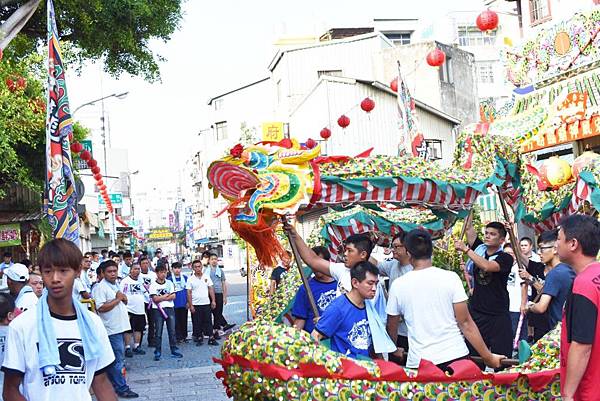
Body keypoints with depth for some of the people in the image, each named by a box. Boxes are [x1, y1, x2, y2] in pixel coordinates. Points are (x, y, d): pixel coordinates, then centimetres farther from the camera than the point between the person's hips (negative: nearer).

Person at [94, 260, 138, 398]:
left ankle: (113, 384, 24)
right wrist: (117, 299, -15)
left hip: (120, 327, 9)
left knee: (113, 360, 16)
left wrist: (123, 298, 1)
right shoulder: (101, 287, -12)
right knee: (118, 360, -7)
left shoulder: (116, 285, 15)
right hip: (112, 329, -9)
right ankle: (122, 388, -3)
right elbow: (101, 308, -21)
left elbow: (124, 302, 25)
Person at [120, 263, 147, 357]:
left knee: (139, 329, 11)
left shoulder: (141, 281, 12)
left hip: (140, 310, 6)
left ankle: (137, 347, 21)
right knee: (128, 330, -2)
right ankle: (127, 348, 3)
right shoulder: (125, 281, -8)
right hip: (129, 310, -6)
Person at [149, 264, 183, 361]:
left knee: (172, 331, 5)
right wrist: (167, 295, -4)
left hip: (169, 309, 3)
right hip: (158, 310, -3)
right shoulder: (153, 285, -2)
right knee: (158, 332, 0)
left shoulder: (169, 283, 9)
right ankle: (157, 352, 6)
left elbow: (173, 296, 1)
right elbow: (155, 299, -11)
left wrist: (161, 298, -8)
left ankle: (174, 350, 11)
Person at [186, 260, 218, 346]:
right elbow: (189, 293, -3)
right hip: (195, 305, -2)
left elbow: (211, 289, 9)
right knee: (197, 323, 3)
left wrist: (213, 301, 2)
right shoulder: (190, 279, -2)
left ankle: (211, 338, 6)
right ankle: (199, 338, 13)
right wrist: (190, 305, -8)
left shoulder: (206, 277, 6)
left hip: (206, 303, 2)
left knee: (208, 321, 3)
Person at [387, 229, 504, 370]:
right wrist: (488, 357, 3)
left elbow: (392, 327, 11)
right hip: (455, 357, 0)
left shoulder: (398, 285, -1)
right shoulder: (450, 278, -4)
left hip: (419, 363, 0)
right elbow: (465, 323, -5)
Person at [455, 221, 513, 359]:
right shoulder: (480, 249, 7)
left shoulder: (505, 258, -8)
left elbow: (487, 266, -26)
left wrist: (466, 249, -24)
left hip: (498, 316, -5)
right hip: (476, 312, 5)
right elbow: (469, 228, 4)